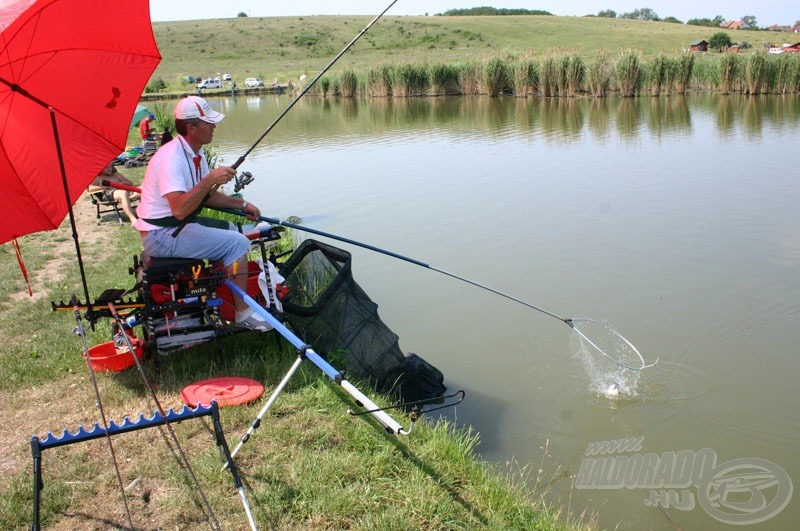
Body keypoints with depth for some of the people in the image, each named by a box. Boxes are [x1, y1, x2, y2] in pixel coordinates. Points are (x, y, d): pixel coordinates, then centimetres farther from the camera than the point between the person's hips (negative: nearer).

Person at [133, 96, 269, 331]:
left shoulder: (196, 153, 7)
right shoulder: (171, 157, -24)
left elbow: (206, 196, 19)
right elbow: (180, 209, -35)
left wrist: (241, 204, 13)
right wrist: (210, 179, -34)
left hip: (180, 224, 10)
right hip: (160, 234, -10)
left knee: (231, 230, 19)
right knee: (237, 243, -16)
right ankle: (243, 313, -7)